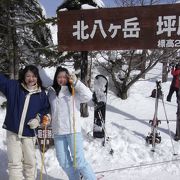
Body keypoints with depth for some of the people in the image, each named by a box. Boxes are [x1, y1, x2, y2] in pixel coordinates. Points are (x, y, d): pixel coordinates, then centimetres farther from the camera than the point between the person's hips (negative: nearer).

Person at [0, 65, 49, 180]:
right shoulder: (13, 86, -3)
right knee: (14, 162, 3)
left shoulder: (41, 93, 0)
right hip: (12, 131, -1)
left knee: (30, 162, 13)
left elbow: (46, 108, 10)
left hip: (29, 133, 1)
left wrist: (38, 118, -6)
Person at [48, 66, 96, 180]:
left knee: (79, 161, -4)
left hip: (73, 130, -4)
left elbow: (88, 96, -19)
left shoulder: (74, 91, -3)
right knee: (64, 162, 13)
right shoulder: (51, 92, 7)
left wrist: (76, 82, -22)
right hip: (58, 132, 5)